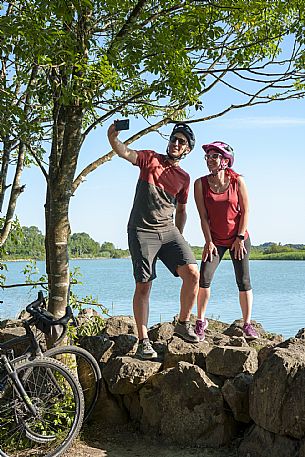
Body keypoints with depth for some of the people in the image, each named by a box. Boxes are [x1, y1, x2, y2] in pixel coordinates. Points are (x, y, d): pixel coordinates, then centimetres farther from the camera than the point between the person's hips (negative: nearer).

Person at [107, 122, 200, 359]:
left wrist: (179, 237, 16)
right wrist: (113, 138, -31)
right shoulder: (151, 159, 5)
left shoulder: (184, 177, 14)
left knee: (192, 274, -12)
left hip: (168, 231, 3)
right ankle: (143, 340, 3)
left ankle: (183, 324, 9)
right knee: (143, 285, -5)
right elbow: (125, 152, -12)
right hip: (141, 231, -3)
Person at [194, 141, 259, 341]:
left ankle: (247, 324, 12)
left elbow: (245, 210, -5)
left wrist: (240, 238, -9)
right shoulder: (201, 184, -6)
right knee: (204, 278, -12)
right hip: (215, 240, 1)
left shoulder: (238, 180, -7)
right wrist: (209, 242, -9)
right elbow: (203, 216, -5)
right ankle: (201, 321, 4)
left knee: (244, 281, 0)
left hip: (239, 238, 0)